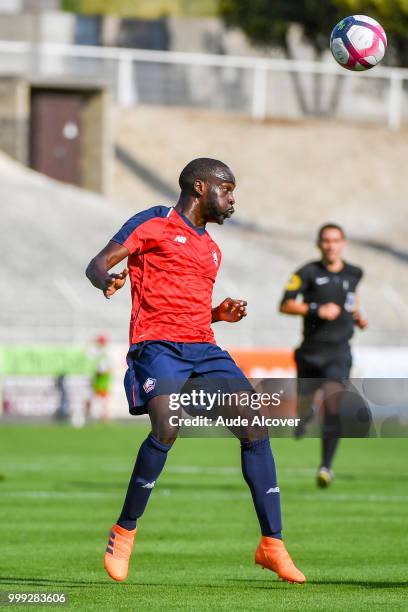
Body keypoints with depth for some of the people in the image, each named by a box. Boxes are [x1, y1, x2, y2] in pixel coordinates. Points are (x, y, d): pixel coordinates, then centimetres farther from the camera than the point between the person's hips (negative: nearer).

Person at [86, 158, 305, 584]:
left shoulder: (210, 249, 25)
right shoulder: (152, 225, 4)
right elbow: (97, 265, -2)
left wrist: (221, 314, 13)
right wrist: (106, 280, -26)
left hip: (204, 348, 7)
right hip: (157, 344, -7)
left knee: (255, 428, -8)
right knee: (167, 429, -28)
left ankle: (272, 544, -4)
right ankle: (124, 531, -9)